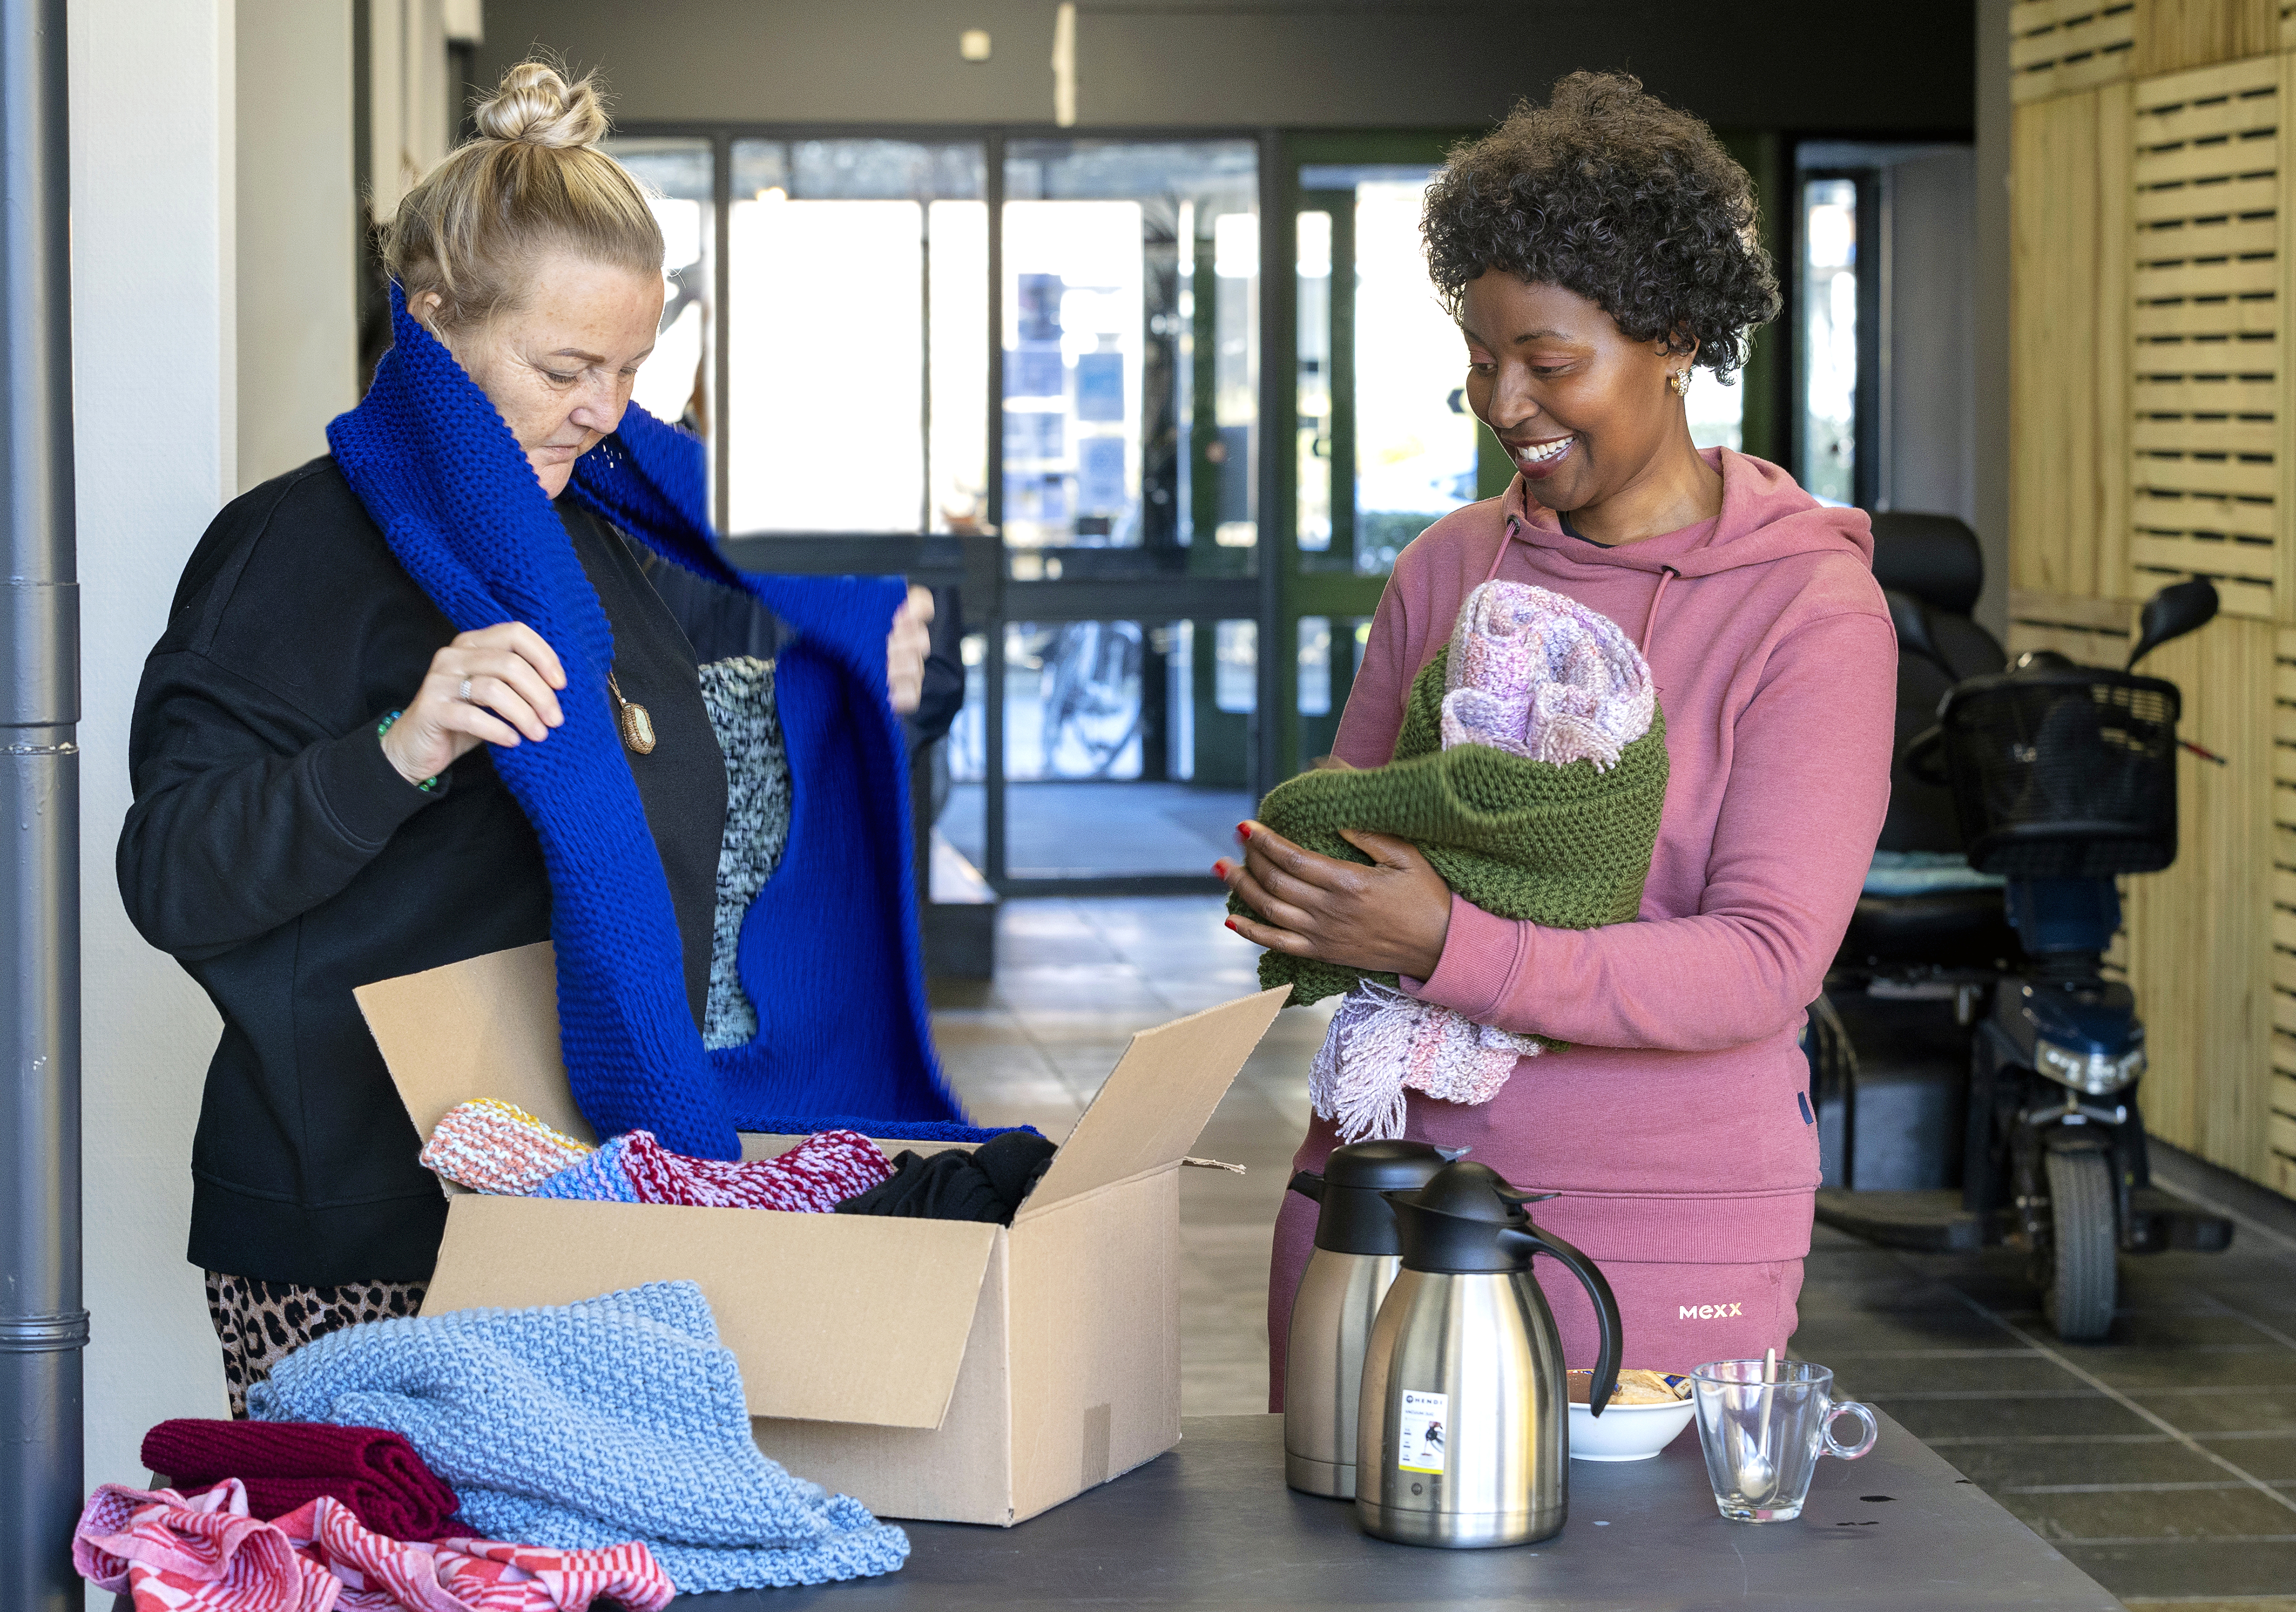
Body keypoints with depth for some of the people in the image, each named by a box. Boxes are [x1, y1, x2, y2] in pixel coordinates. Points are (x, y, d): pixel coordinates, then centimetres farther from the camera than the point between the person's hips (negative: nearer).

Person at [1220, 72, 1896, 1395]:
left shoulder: (1813, 612, -7)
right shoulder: (1448, 568, 8)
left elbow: (1766, 966, -16)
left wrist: (1447, 948, -26)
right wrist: (1290, 898, -6)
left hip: (1660, 1227, -4)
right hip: (1381, 1181, 4)